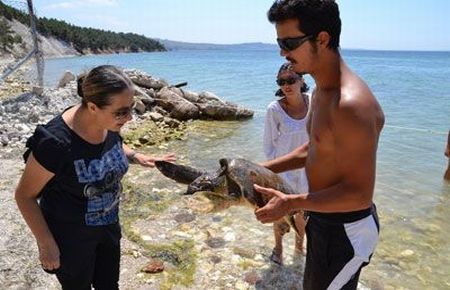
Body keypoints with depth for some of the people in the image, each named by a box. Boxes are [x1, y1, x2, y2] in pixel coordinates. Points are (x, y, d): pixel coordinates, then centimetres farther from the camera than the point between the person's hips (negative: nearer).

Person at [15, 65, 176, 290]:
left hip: (108, 225, 6)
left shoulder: (110, 124, -14)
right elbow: (25, 195, -18)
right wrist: (46, 244, -16)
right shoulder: (55, 142, -33)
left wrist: (136, 156, -4)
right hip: (70, 236, -5)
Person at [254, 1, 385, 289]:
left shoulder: (351, 103, -30)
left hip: (346, 230, -9)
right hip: (323, 218, 9)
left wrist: (290, 203, -22)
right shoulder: (322, 90, 2)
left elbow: (359, 194, -28)